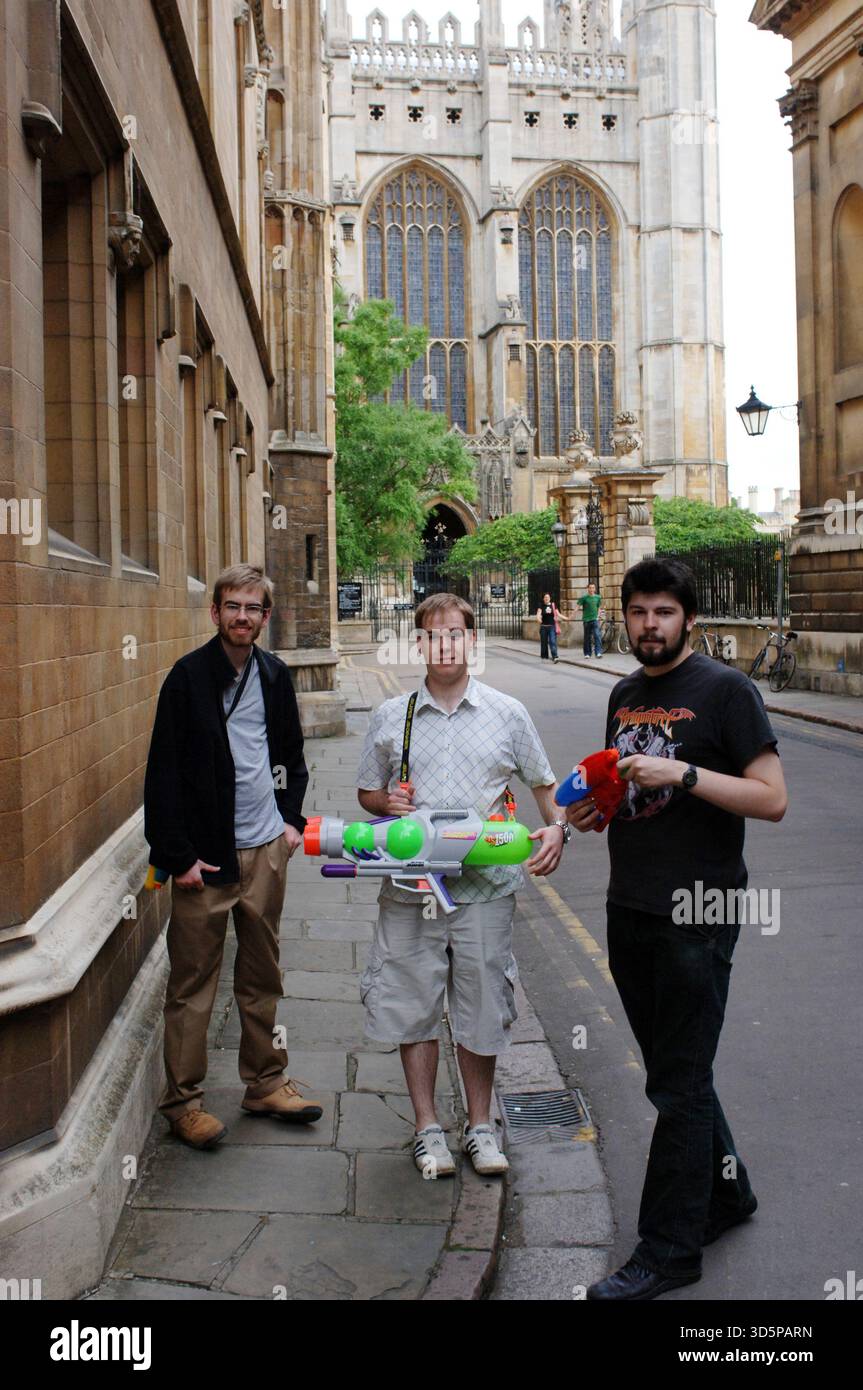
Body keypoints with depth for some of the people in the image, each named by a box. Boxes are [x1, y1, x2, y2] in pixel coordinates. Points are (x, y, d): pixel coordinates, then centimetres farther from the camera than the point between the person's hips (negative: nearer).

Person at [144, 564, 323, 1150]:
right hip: (206, 854, -5)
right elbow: (165, 772, -9)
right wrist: (178, 855, -12)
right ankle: (183, 1101, 15)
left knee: (263, 974, 15)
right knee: (193, 982, 3)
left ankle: (266, 1083, 28)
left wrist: (291, 817, 8)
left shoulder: (276, 674, 7)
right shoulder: (189, 676, -9)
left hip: (266, 848, 5)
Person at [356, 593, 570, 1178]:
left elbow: (546, 784, 11)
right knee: (414, 1004, 7)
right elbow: (368, 791, 15)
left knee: (481, 1007, 8)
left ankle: (481, 1125, 26)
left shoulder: (507, 713, 4)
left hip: (485, 885, -1)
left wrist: (556, 829, -7)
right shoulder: (392, 717, 6)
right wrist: (390, 805, -7)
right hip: (410, 884, 1)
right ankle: (428, 1127, 24)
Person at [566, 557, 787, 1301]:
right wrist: (594, 808, 4)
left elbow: (772, 799, -15)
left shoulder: (725, 690, -9)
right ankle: (727, 1191, 38)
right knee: (675, 1070, 18)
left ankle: (667, 1252, 13)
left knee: (678, 1085, 1)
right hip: (631, 909, 7)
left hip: (697, 916, -7)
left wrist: (682, 773, -24)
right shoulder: (625, 694, 13)